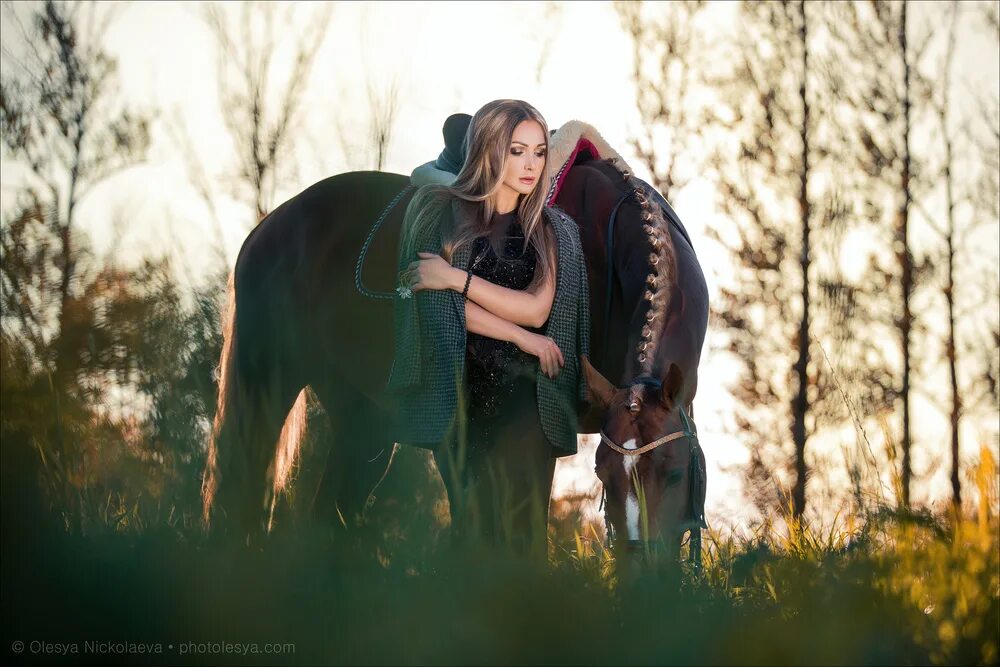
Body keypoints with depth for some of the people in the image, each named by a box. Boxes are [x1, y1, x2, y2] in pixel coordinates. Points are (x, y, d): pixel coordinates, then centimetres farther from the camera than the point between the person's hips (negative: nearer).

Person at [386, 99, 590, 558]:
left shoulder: (554, 231, 10)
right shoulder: (440, 211, 3)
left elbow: (537, 308, -4)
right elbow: (438, 302, -5)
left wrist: (456, 278, -10)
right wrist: (522, 337, -6)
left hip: (528, 397, 2)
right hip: (461, 394, -2)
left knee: (523, 527, -5)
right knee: (476, 524, -9)